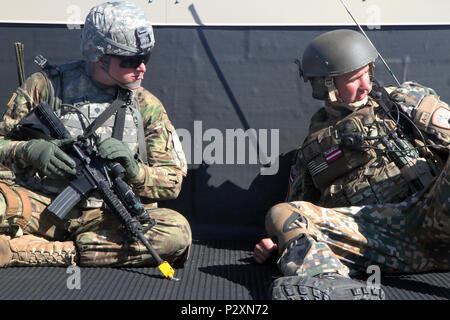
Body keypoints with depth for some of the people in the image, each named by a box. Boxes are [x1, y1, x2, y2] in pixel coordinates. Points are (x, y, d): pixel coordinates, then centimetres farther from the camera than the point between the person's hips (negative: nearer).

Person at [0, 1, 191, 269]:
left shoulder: (147, 106, 8)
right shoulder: (46, 86, 5)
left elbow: (172, 182, 7)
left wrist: (133, 170, -13)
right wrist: (29, 151, -14)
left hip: (103, 217, 4)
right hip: (39, 204, -4)